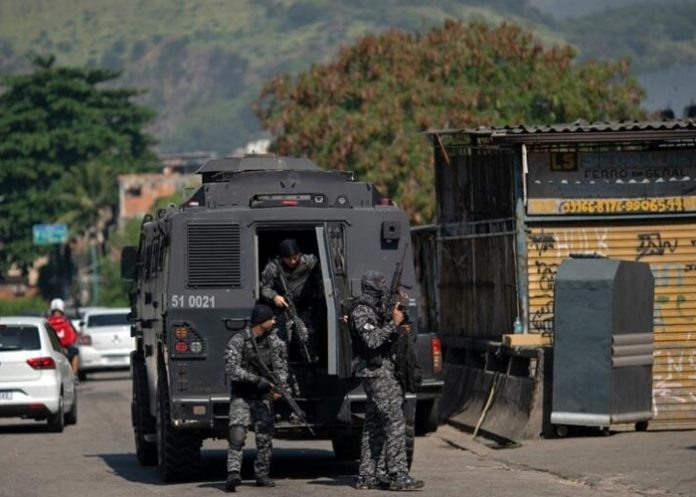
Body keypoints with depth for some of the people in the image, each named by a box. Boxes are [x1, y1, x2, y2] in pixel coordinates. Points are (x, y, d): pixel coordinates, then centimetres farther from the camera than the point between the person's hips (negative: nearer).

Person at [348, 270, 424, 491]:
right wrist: (394, 324, -19)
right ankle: (398, 475, -13)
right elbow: (372, 340, -23)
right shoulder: (362, 311, -13)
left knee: (374, 426, 10)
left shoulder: (374, 309, 18)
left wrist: (394, 321, 10)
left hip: (381, 371, 10)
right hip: (377, 372, -10)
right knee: (395, 422, -12)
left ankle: (367, 476, 11)